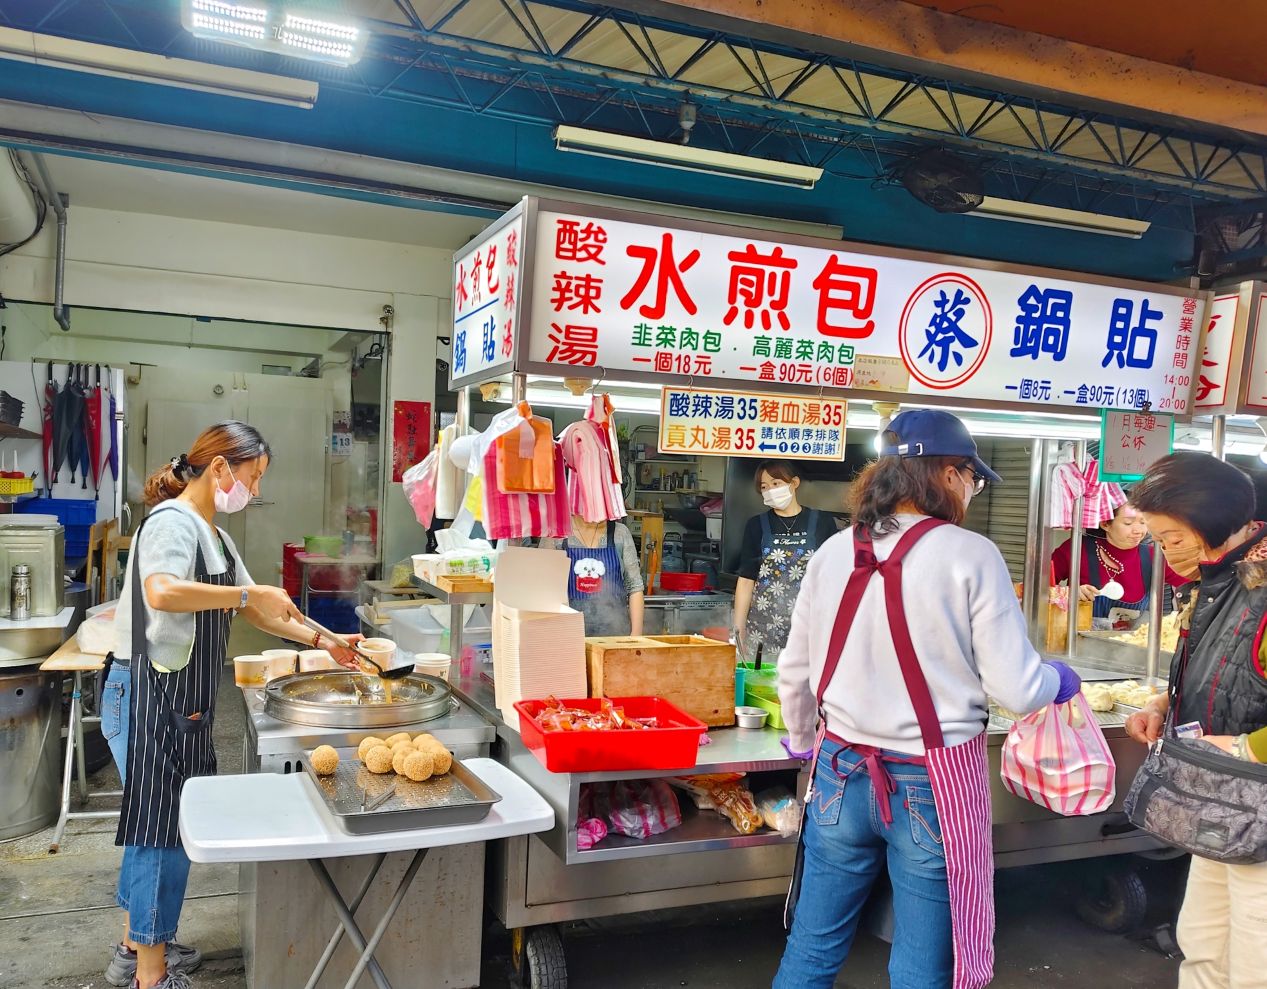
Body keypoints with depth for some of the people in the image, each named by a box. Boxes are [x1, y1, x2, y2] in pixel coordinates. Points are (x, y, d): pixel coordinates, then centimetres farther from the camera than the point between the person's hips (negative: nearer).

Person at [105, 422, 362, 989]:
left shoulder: (213, 535, 15)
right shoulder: (173, 521, -15)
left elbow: (254, 613, 19)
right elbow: (161, 592, -36)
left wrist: (322, 641, 12)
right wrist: (248, 593, -28)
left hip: (181, 699, 10)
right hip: (154, 694, -10)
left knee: (155, 827, 18)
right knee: (163, 830, -1)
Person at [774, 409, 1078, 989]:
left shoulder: (833, 553, 0)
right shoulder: (971, 556, -12)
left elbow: (794, 672, 7)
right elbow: (1016, 688, -10)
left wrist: (803, 743, 25)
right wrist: (1060, 681, 12)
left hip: (842, 774, 4)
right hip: (932, 786, -3)